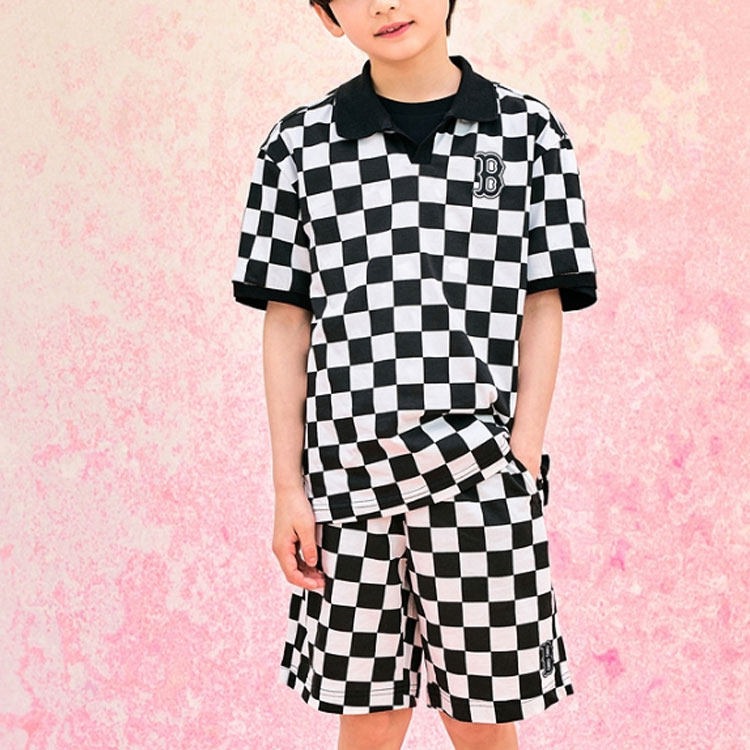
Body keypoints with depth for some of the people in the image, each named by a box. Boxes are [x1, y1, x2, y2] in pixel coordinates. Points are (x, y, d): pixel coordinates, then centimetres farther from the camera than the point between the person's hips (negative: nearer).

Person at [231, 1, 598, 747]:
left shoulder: (529, 130, 5)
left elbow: (543, 306, 4)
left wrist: (524, 462, -4)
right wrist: (287, 486, 1)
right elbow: (286, 322, 5)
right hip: (349, 469, 1)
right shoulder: (299, 142, 5)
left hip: (480, 468, 0)